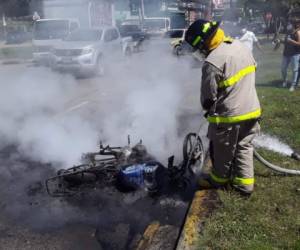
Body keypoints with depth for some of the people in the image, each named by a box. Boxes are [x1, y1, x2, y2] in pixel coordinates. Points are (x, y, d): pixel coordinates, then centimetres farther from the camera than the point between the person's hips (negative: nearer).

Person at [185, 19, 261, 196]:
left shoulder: (212, 62, -25)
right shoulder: (241, 46, 1)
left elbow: (208, 97, -17)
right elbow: (253, 69, 14)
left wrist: (208, 109, 6)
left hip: (229, 115, -7)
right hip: (252, 109, 8)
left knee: (222, 151, 15)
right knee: (244, 147, 20)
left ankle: (219, 179, 36)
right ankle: (245, 183, 30)